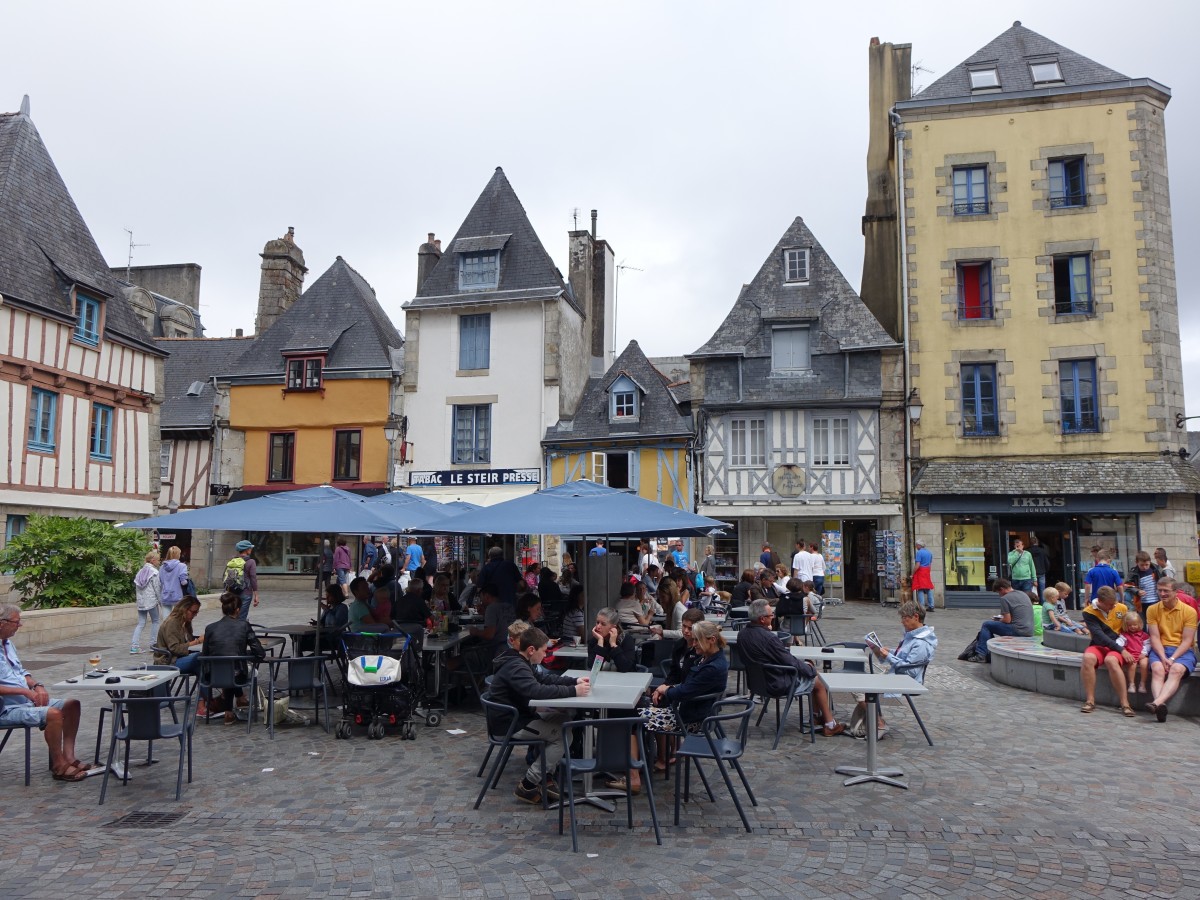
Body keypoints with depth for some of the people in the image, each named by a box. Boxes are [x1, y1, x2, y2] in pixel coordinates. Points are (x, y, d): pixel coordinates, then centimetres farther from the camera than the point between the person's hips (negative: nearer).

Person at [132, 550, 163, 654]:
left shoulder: (140, 571, 11)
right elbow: (157, 588, -11)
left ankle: (134, 646, -3)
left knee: (141, 623, 7)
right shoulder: (154, 572, -11)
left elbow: (136, 586, 13)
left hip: (140, 601, 6)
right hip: (151, 601, -6)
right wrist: (161, 601, -3)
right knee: (155, 621, 9)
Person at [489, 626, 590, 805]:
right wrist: (573, 691, -32)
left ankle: (546, 776, 9)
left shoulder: (520, 662, 8)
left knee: (564, 718, 9)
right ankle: (527, 786, -6)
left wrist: (574, 681, 5)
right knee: (563, 734, -12)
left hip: (521, 715, 10)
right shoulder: (515, 667, -24)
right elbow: (537, 691, -38)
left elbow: (544, 678, 17)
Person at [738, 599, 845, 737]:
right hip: (778, 683, -9)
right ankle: (830, 725, 25)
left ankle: (818, 717, 31)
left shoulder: (742, 634, -4)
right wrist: (810, 669, -2)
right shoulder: (767, 637, -31)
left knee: (808, 665, 23)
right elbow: (790, 662, -20)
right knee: (819, 683, 13)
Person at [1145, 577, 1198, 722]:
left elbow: (1187, 640, -4)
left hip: (1183, 651, -2)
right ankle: (1160, 706, -52)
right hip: (1160, 650, 2)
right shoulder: (1152, 610, 7)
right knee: (1157, 669, -31)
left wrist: (1172, 658, -17)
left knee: (1176, 670, -34)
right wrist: (1163, 658, -16)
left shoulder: (1189, 611, 1)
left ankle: (1157, 703, -54)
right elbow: (1154, 637, 0)